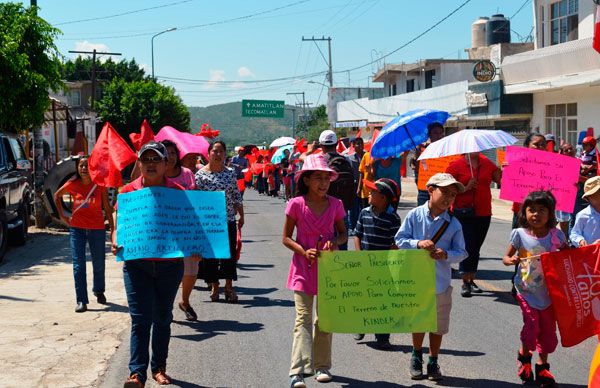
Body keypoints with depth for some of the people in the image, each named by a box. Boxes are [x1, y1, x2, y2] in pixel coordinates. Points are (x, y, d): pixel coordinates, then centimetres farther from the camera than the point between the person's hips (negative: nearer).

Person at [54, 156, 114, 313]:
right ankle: (81, 301, 1)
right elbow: (57, 195, 15)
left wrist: (113, 228, 0)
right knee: (78, 266, -4)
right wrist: (62, 215, 7)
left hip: (97, 229, 0)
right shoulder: (72, 184, -4)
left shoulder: (100, 185, -6)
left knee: (99, 264, 15)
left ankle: (99, 291, 41)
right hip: (76, 229, 0)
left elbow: (107, 208, 0)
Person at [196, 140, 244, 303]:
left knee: (229, 253, 1)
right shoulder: (201, 174, -4)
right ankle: (214, 287, 16)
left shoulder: (230, 173, 6)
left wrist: (241, 216, 12)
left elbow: (237, 196, 11)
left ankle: (229, 287, 11)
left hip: (228, 219, 2)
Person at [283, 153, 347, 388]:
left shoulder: (335, 205, -1)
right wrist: (304, 251, -17)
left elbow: (343, 234, 11)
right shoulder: (296, 204, -7)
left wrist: (335, 241, -12)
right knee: (303, 318, -8)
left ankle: (322, 366, 25)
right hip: (304, 267, -3)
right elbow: (286, 238, -2)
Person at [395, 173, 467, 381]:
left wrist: (446, 255, -21)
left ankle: (433, 362, 29)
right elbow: (400, 239, -5)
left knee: (438, 325, 10)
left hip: (440, 283, 1)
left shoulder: (454, 224, -4)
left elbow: (461, 252, -2)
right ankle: (417, 356, 40)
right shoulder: (414, 215, -6)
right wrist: (418, 243, -21)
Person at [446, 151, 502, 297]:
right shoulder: (456, 165, -3)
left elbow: (502, 180, 7)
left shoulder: (488, 164, 8)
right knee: (468, 246, -10)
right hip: (464, 214, -4)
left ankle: (472, 280, 22)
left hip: (484, 214, 4)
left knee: (476, 247, 11)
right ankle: (465, 283, -3)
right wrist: (466, 188, -17)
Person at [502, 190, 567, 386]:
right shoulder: (519, 234, -10)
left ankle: (542, 365, 32)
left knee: (548, 329, 10)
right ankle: (524, 355, 22)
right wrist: (511, 260, -23)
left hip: (549, 292, 2)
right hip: (527, 291, -2)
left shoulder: (556, 235, -8)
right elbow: (506, 257, -1)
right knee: (532, 326, -10)